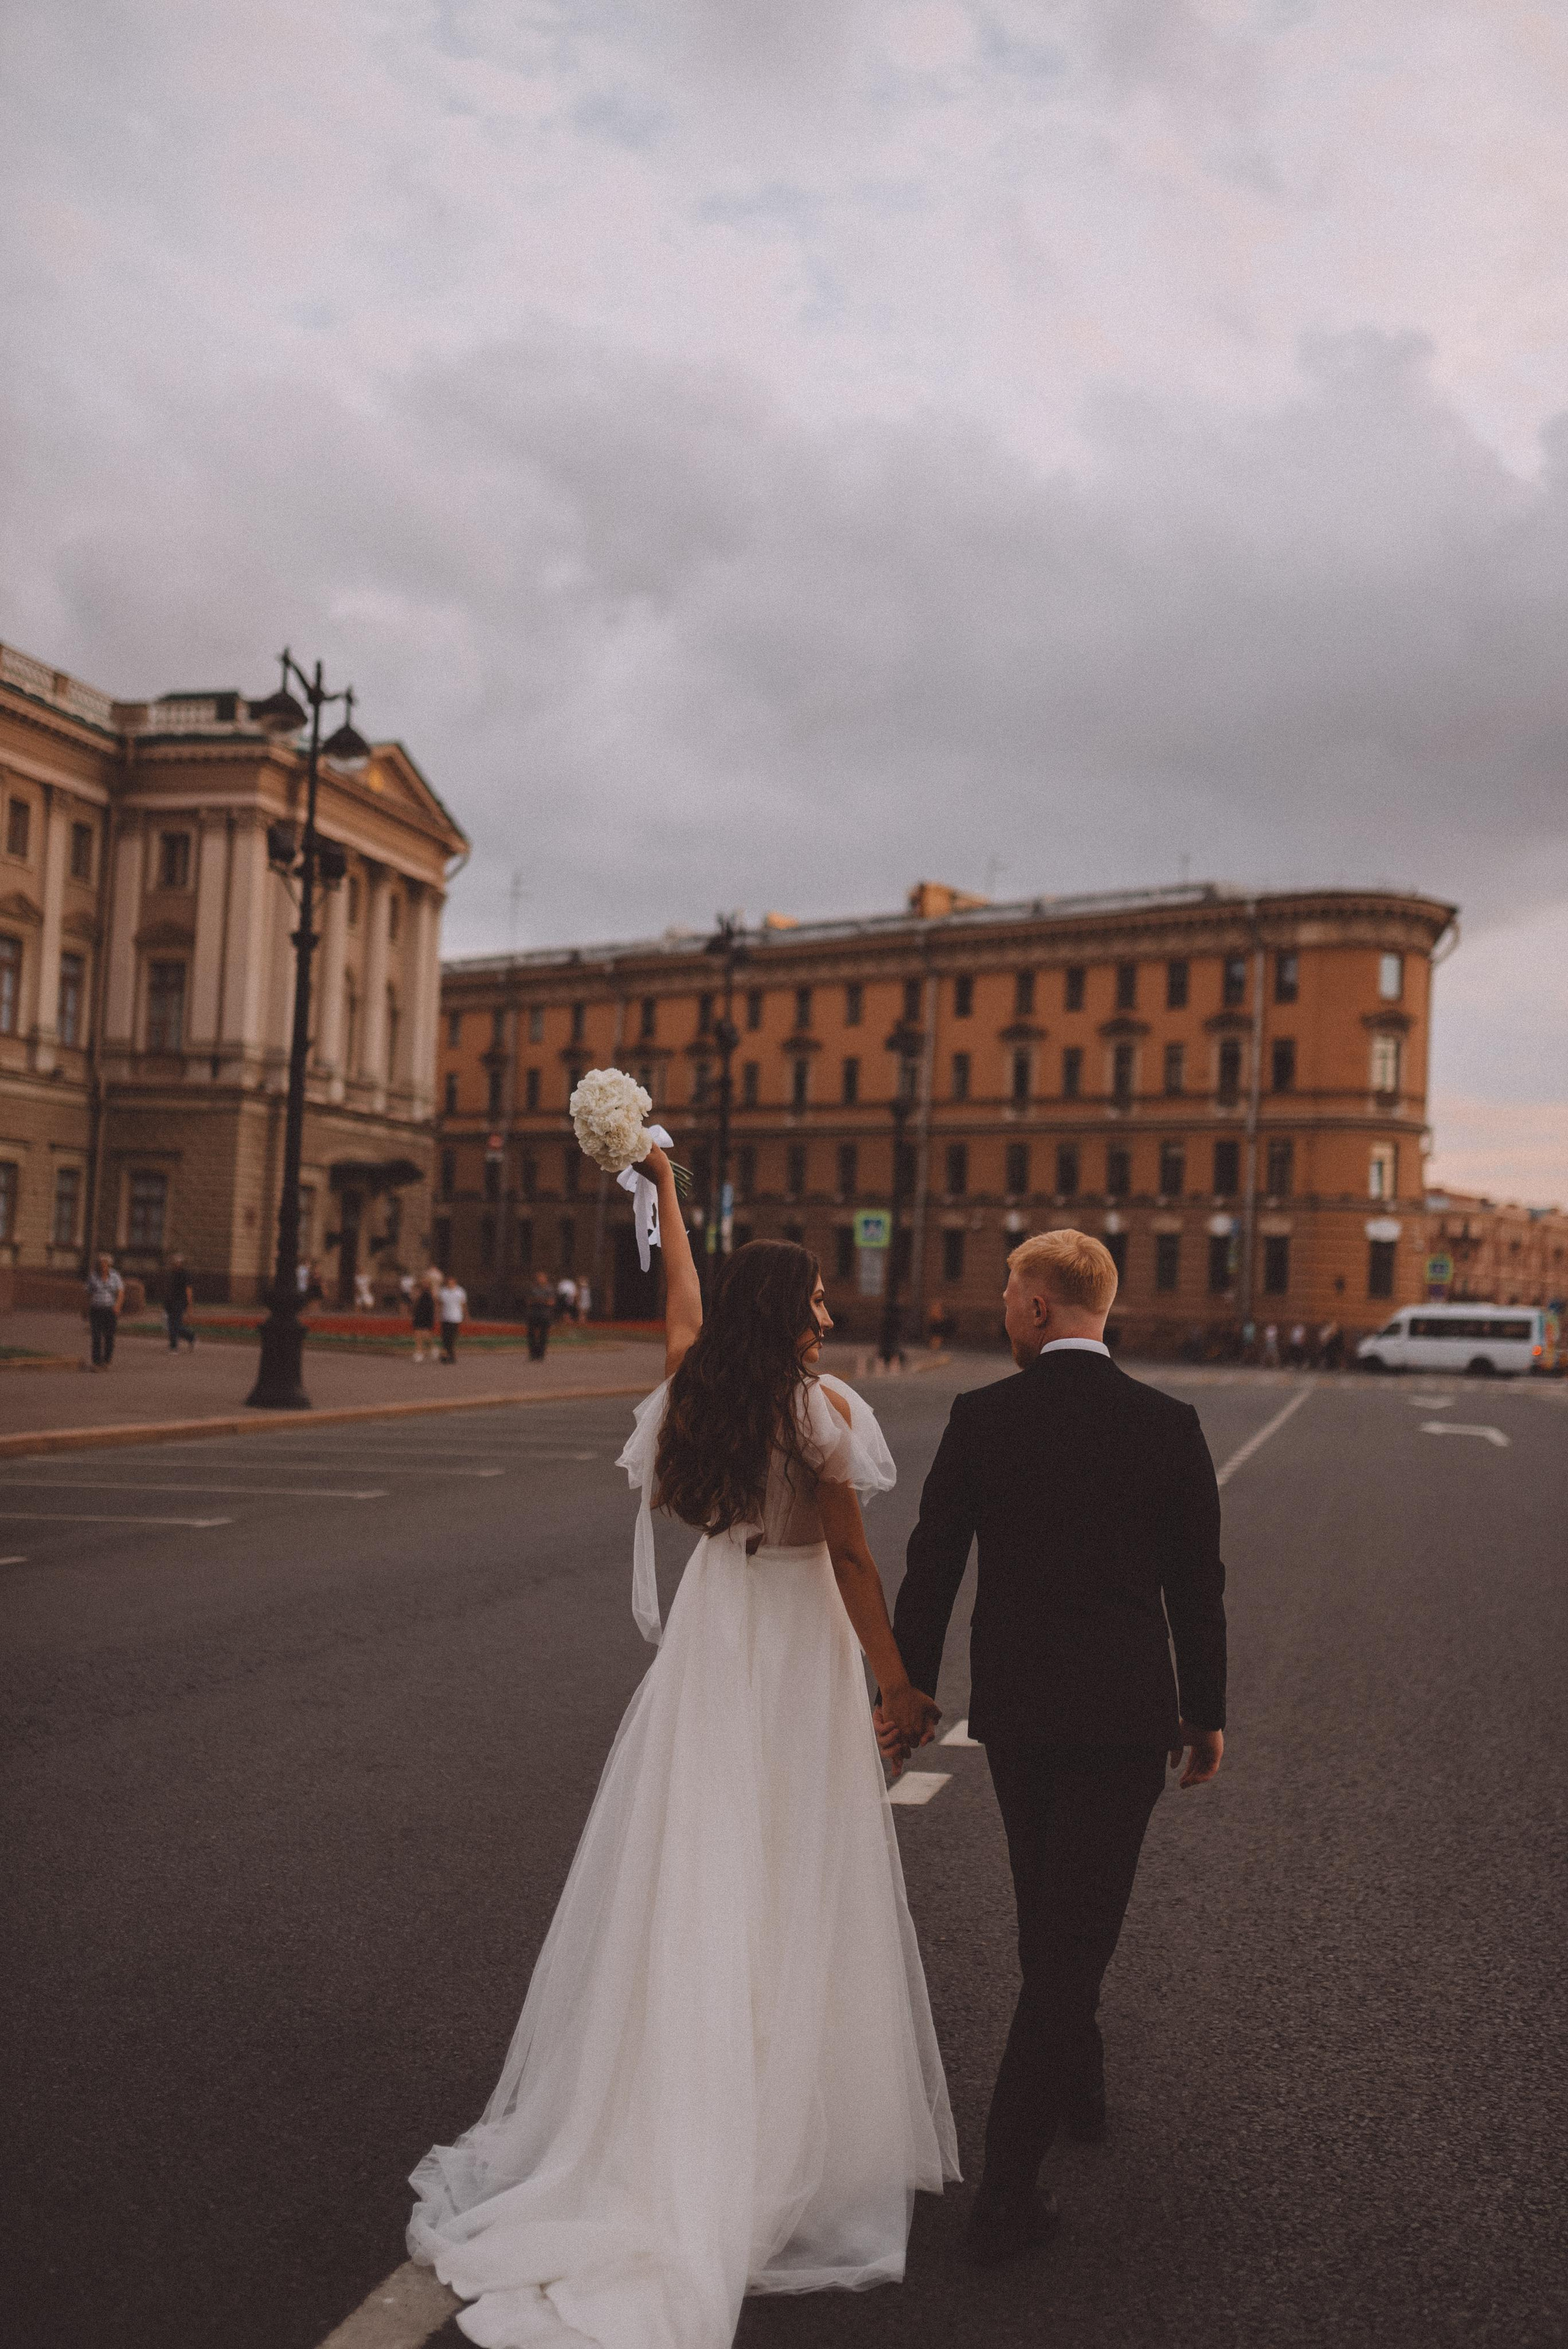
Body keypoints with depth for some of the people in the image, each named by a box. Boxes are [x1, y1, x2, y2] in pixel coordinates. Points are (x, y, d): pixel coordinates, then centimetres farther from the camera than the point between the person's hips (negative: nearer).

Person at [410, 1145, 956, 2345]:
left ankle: (666, 2109, 23)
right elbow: (850, 1558, -14)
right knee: (793, 1884, 5)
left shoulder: (691, 1388, 0)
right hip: (800, 1649, -5)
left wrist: (665, 1189, 33)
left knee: (690, 1873, 12)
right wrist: (899, 1682, -7)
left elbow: (683, 1299, 19)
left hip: (708, 1641, 5)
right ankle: (785, 2122, 16)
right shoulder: (823, 1406, -15)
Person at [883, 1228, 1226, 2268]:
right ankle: (1009, 2185, 3)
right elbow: (1197, 1584, -3)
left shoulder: (981, 1418, -8)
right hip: (1126, 1712, -2)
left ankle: (1077, 2083, 44)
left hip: (1014, 1710, 2)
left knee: (1048, 1914, 23)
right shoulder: (1168, 1424, -8)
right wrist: (1207, 1711, 9)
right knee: (1077, 1929, 4)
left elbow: (931, 1568, -4)